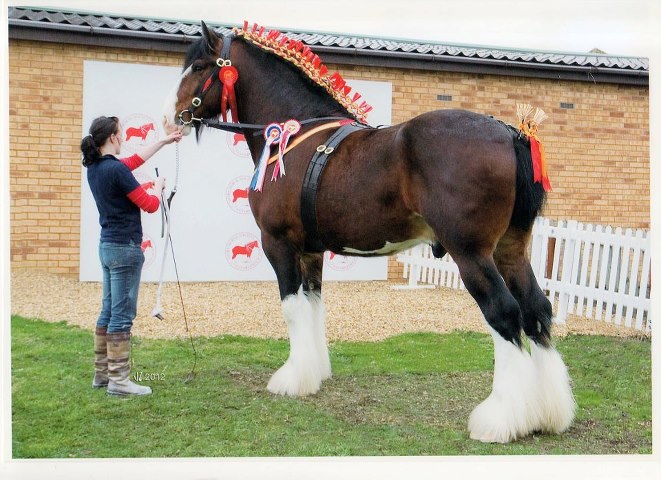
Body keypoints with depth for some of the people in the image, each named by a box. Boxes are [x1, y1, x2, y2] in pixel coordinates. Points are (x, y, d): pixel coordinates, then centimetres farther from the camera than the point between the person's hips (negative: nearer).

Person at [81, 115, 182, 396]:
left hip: (107, 246, 9)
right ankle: (118, 380, 2)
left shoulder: (94, 167, 8)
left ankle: (102, 374, 24)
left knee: (109, 312, 16)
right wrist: (158, 187, 9)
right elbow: (150, 205, -12)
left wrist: (164, 141, 31)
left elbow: (135, 160, 24)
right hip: (125, 247, -9)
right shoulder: (116, 170, -18)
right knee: (122, 315, -4)